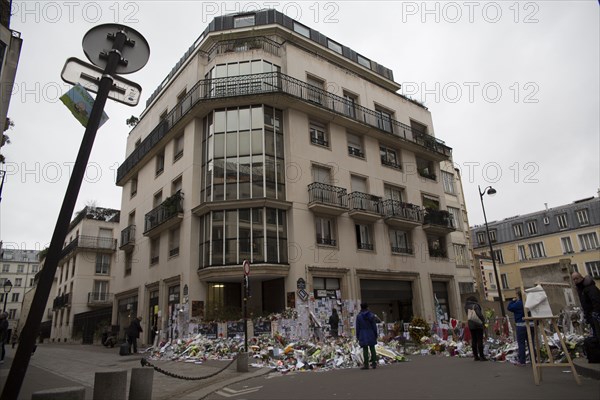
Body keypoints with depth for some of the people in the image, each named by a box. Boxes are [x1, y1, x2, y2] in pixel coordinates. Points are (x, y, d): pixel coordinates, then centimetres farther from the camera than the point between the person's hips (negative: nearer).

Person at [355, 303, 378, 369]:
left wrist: (357, 336, 4)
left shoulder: (359, 316, -6)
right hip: (371, 334, 2)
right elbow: (374, 326, -1)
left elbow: (358, 327, -4)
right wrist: (376, 335, 8)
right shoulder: (371, 315, -2)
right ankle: (374, 364, 12)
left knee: (365, 350, 1)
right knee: (372, 349, 10)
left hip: (363, 335, -2)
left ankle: (366, 365, 2)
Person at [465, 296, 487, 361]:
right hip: (478, 325, -7)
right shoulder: (475, 305, -11)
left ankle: (475, 356, 14)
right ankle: (481, 356, -6)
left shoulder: (466, 306, 11)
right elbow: (479, 314, -17)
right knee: (480, 340, -5)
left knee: (473, 341, 10)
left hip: (471, 325, 7)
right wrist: (483, 320, -4)